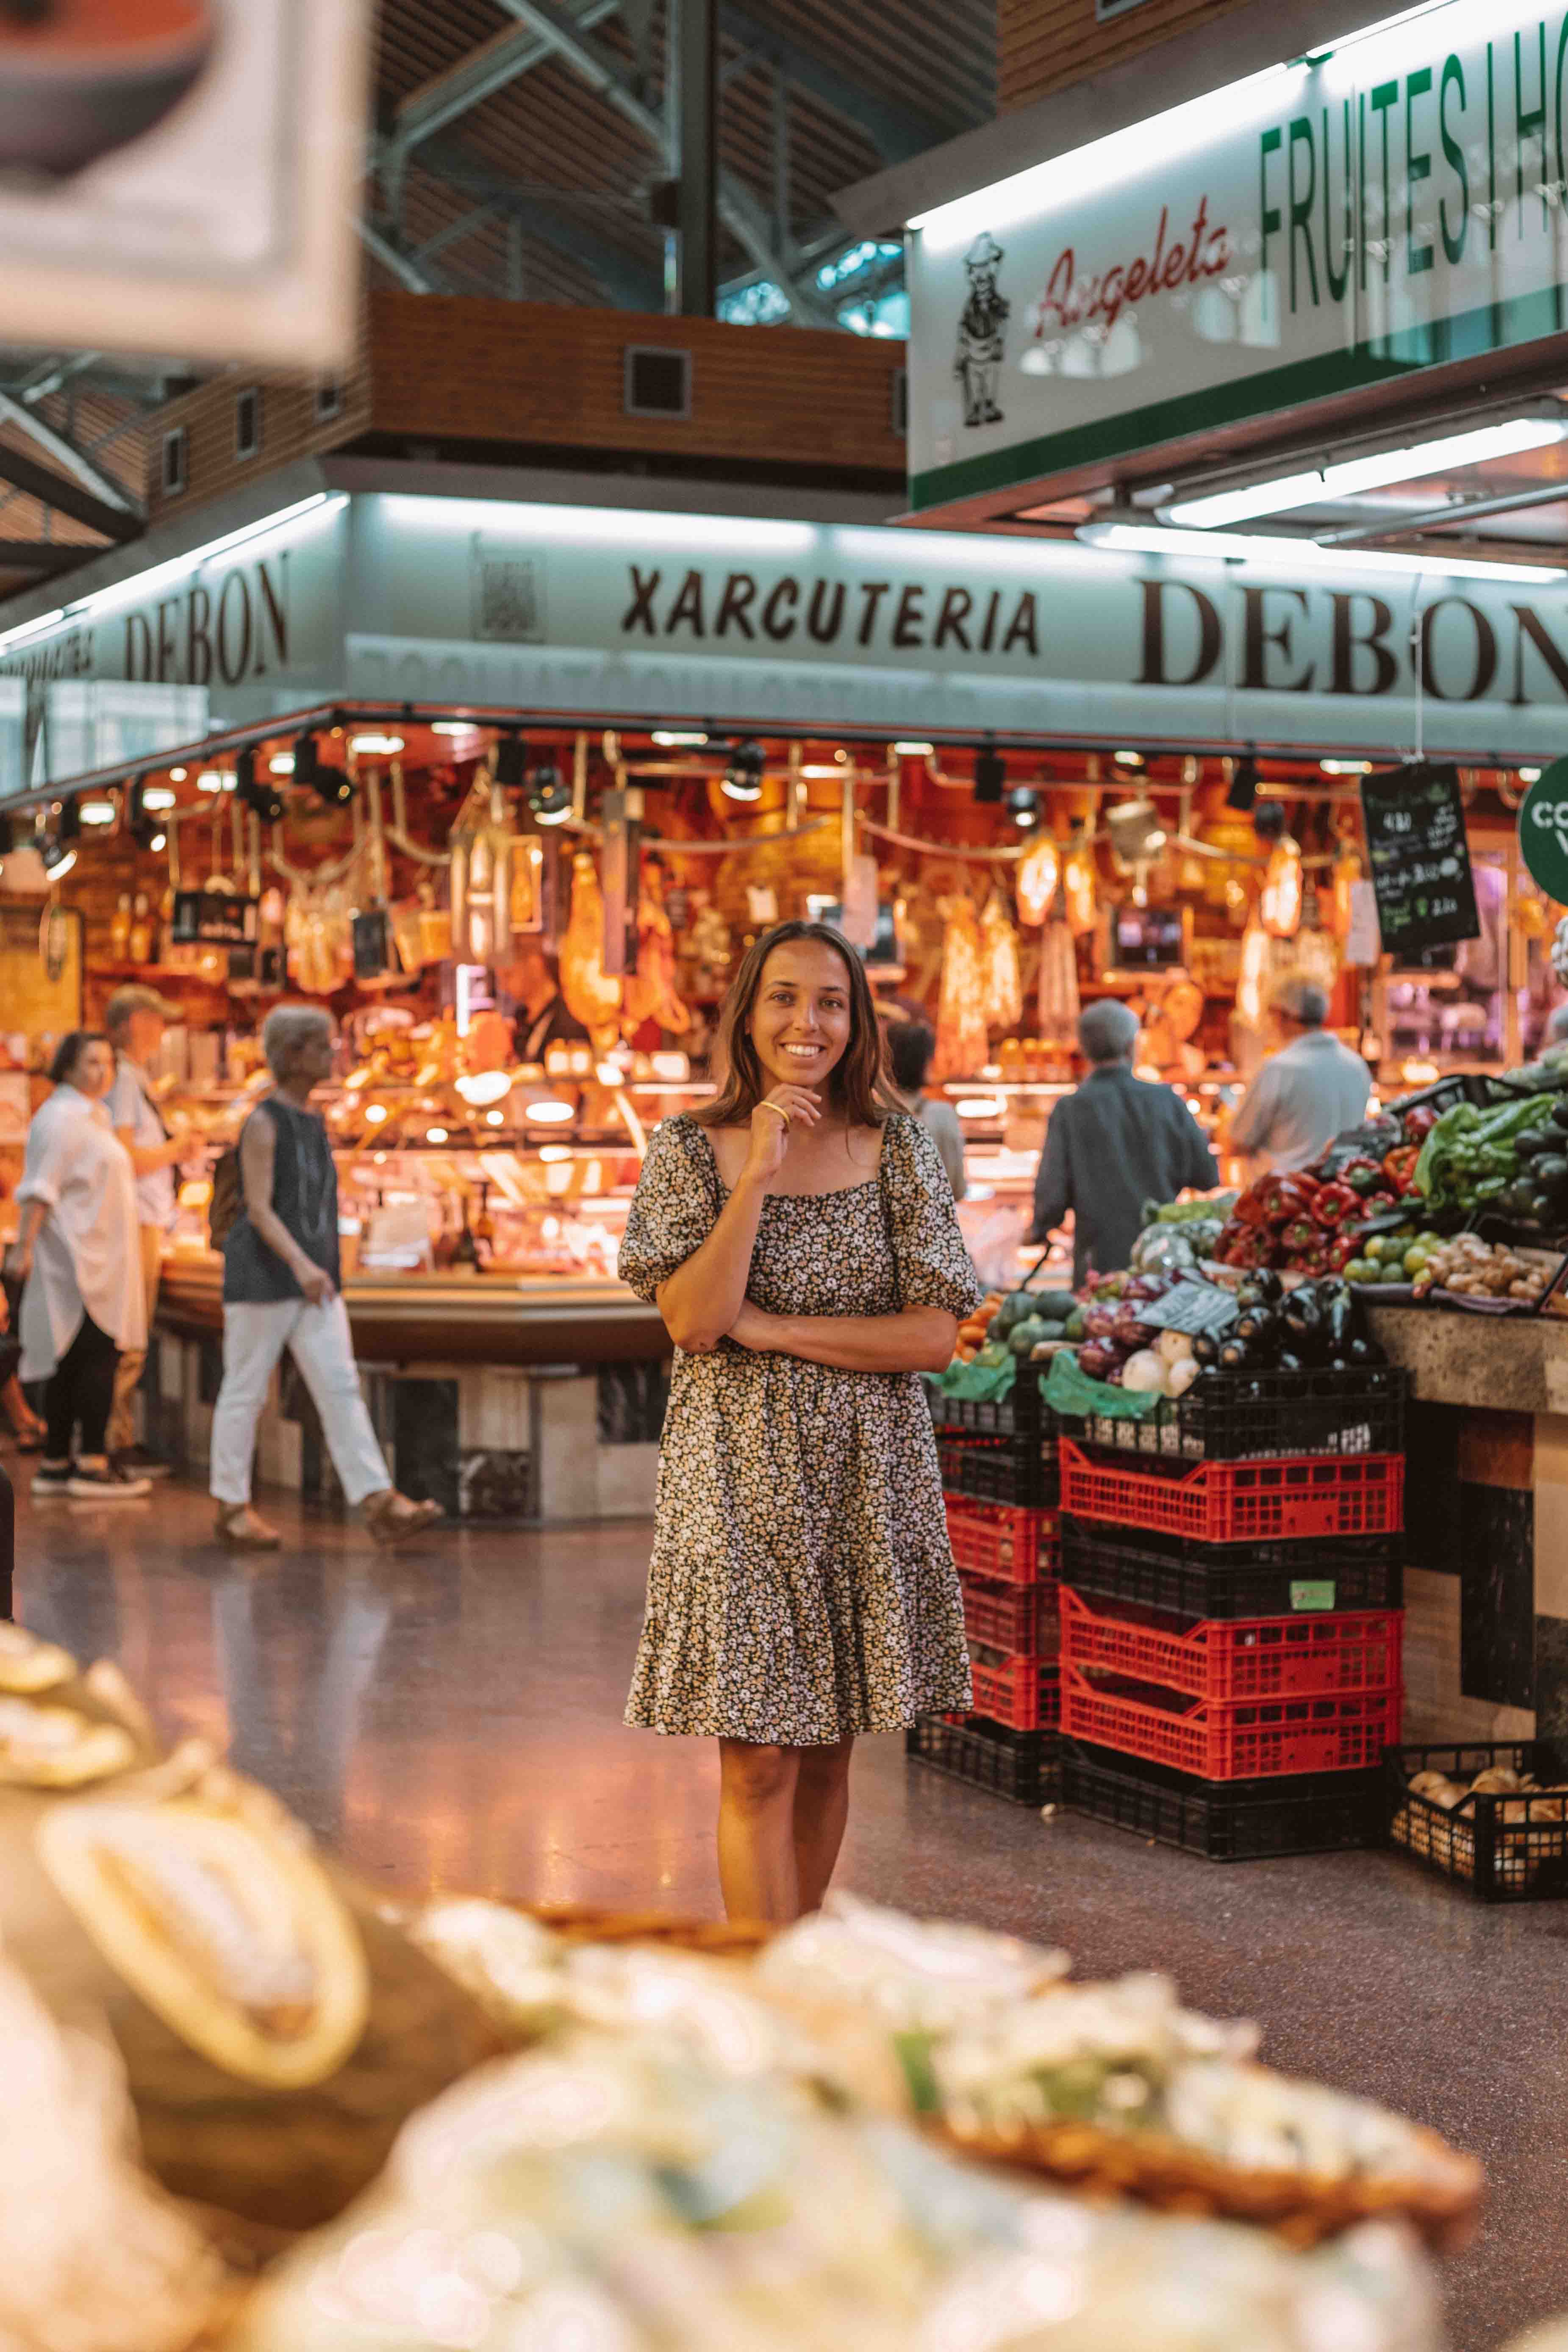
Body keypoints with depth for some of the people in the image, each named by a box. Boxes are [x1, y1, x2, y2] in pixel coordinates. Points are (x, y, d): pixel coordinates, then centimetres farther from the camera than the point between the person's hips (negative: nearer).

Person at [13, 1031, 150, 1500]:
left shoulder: (93, 1115, 19)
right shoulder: (61, 1117, -12)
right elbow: (40, 1189, -18)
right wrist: (26, 1246, -24)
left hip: (99, 1258, 10)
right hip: (78, 1257, -10)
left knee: (71, 1361, 9)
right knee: (98, 1355, -10)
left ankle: (54, 1464, 12)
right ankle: (92, 1466, -9)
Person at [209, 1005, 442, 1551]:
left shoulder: (312, 1121, 12)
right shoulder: (263, 1124, -12)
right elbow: (258, 1209, -19)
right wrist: (301, 1266, -30)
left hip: (312, 1281, 7)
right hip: (262, 1279, -7)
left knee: (340, 1387, -2)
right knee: (245, 1391, 3)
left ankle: (380, 1505, -9)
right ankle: (232, 1507, 15)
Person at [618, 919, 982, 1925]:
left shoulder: (899, 1147, 2)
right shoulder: (691, 1148, -1)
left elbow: (936, 1336, -5)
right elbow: (692, 1321, -13)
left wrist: (772, 1328, -12)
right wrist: (759, 1176, -18)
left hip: (867, 1480, 2)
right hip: (741, 1477, -2)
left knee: (828, 1754, 11)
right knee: (758, 1765, -4)